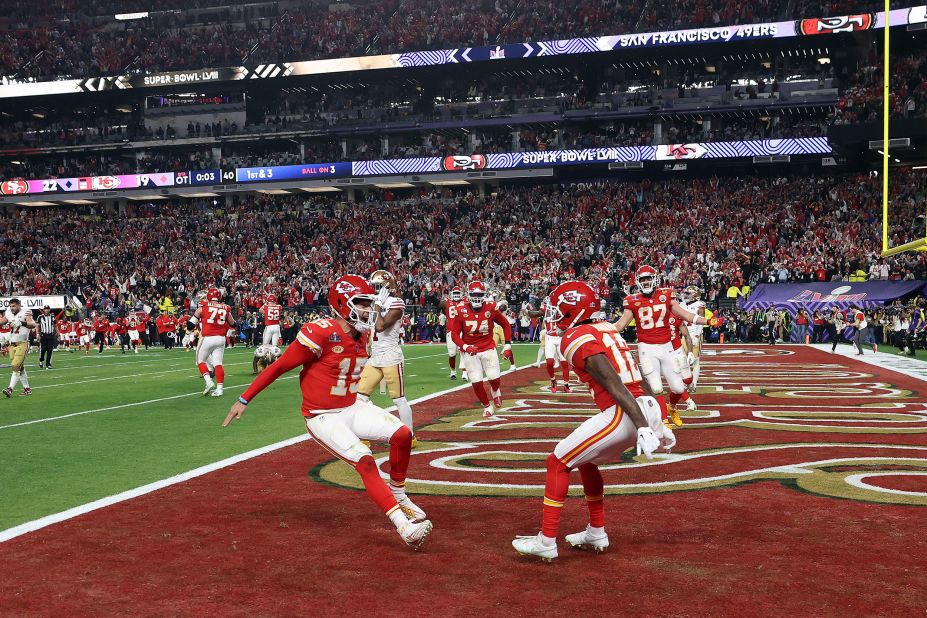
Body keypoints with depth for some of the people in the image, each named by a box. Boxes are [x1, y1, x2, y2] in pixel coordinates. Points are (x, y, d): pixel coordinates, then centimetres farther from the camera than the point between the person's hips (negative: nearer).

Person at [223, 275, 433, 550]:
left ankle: (399, 496, 10)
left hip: (352, 408, 7)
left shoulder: (363, 336, 1)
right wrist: (244, 400, -11)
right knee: (365, 460, -22)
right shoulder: (321, 334, -22)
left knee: (402, 434, -10)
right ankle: (401, 522, -18)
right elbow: (279, 367, -15)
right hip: (323, 417, -7)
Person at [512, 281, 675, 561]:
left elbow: (616, 387, -18)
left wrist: (642, 428, -24)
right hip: (648, 408, 9)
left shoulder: (577, 340, -9)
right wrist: (652, 424, 23)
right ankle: (596, 533, 33)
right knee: (585, 460, 27)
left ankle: (546, 541, 3)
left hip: (623, 413, -9)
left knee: (558, 462, 2)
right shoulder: (607, 328, 18)